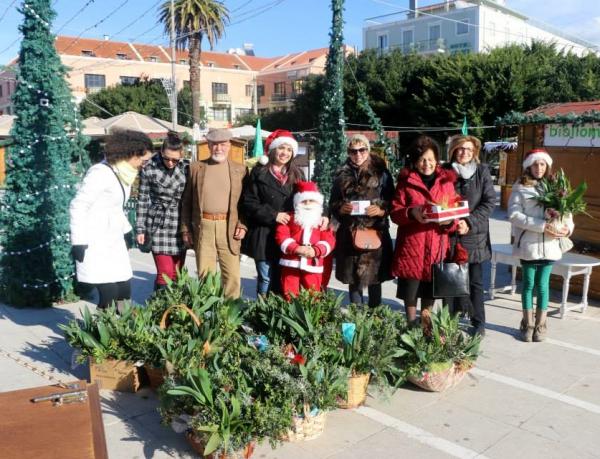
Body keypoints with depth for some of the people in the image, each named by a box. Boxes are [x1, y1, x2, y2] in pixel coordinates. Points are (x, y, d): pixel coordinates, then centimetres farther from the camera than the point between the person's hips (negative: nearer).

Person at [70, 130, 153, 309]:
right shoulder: (101, 172, -15)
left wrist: (126, 230, 21)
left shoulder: (123, 173, 11)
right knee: (109, 296, -10)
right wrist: (79, 242, -19)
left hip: (114, 242, 8)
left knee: (124, 293, 4)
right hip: (95, 244, -8)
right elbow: (78, 206, -17)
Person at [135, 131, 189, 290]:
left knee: (177, 273, 7)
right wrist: (140, 229, -1)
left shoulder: (187, 168, -1)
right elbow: (143, 200, -1)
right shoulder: (149, 169, -8)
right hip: (159, 224, -2)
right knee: (165, 273, -8)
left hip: (180, 225, 3)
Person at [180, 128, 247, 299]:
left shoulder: (240, 170, 8)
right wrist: (185, 229, 6)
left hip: (229, 228, 0)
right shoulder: (196, 168, 9)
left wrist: (242, 226, -4)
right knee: (205, 275, 6)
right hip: (203, 228, 1)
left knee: (232, 276, 0)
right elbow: (186, 202, 10)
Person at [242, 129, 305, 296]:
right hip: (264, 236, -3)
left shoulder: (297, 174, 13)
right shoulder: (259, 173, 2)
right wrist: (273, 215, -12)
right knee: (266, 279, -1)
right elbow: (249, 202, -3)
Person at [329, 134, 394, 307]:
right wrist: (341, 208, -9)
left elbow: (392, 203, 2)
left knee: (374, 279, 2)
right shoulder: (341, 175, 10)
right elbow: (332, 204, 12)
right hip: (349, 234, 2)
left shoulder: (381, 173, 3)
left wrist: (381, 210, -17)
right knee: (353, 279, 7)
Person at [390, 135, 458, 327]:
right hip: (411, 247, -2)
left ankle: (426, 325, 27)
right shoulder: (405, 182, 3)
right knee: (410, 293, 2)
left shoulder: (446, 181, 9)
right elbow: (395, 213, -2)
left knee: (430, 294, 11)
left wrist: (450, 221, -15)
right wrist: (411, 213, -22)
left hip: (437, 248, 2)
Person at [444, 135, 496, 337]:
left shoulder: (482, 171, 0)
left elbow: (489, 201, -4)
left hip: (474, 235, -1)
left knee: (475, 282, 6)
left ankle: (478, 323, 18)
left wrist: (469, 222, -14)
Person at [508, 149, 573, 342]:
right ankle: (527, 324, 22)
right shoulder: (520, 187, -2)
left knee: (543, 285, 8)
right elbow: (514, 214, -11)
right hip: (528, 244, -2)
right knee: (529, 284, 9)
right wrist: (542, 226, -19)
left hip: (549, 245, 2)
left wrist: (568, 227, -14)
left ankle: (540, 325, 21)